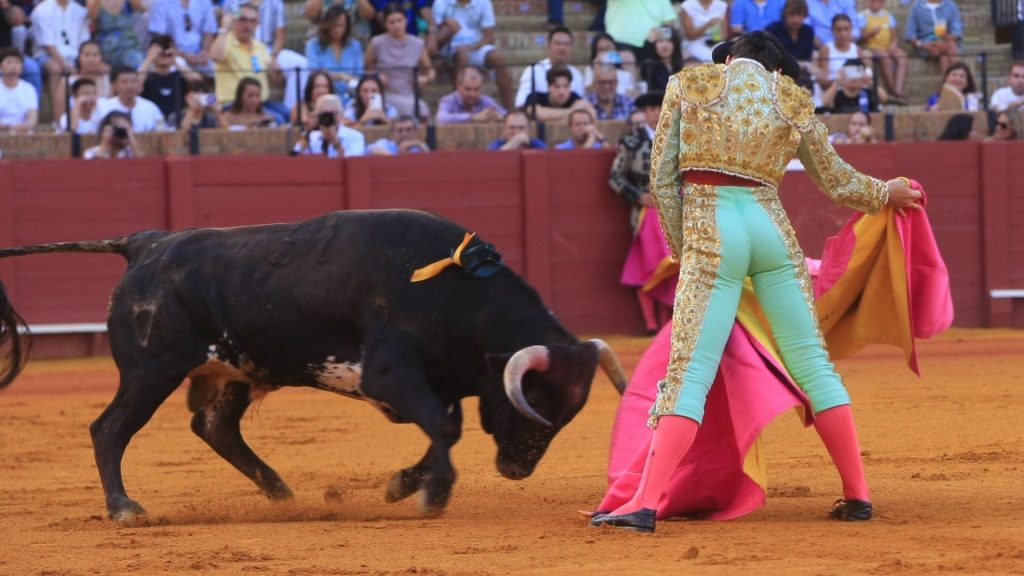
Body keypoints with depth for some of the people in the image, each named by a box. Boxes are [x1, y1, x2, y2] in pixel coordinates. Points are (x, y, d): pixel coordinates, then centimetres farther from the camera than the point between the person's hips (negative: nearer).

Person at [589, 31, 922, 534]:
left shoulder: (688, 85, 9)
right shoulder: (792, 100, 12)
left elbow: (662, 178, 5)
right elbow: (837, 182, 20)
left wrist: (682, 249, 11)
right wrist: (886, 194, 39)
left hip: (709, 235, -2)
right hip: (772, 228, 2)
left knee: (689, 374, -7)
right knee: (812, 364, 11)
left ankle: (646, 505, -17)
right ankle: (857, 494, 14)